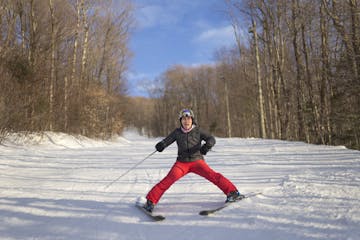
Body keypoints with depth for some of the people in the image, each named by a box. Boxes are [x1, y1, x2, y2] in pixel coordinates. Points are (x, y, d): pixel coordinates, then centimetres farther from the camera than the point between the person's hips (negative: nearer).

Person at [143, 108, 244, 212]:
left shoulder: (198, 131, -1)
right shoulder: (177, 132, 5)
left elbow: (211, 139, -9)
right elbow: (166, 140, 4)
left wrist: (207, 145, -32)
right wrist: (161, 145, -20)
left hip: (197, 161, 0)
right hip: (182, 162, 1)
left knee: (212, 175, -21)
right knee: (169, 179, -19)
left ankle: (232, 192, -13)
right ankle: (151, 201, -11)